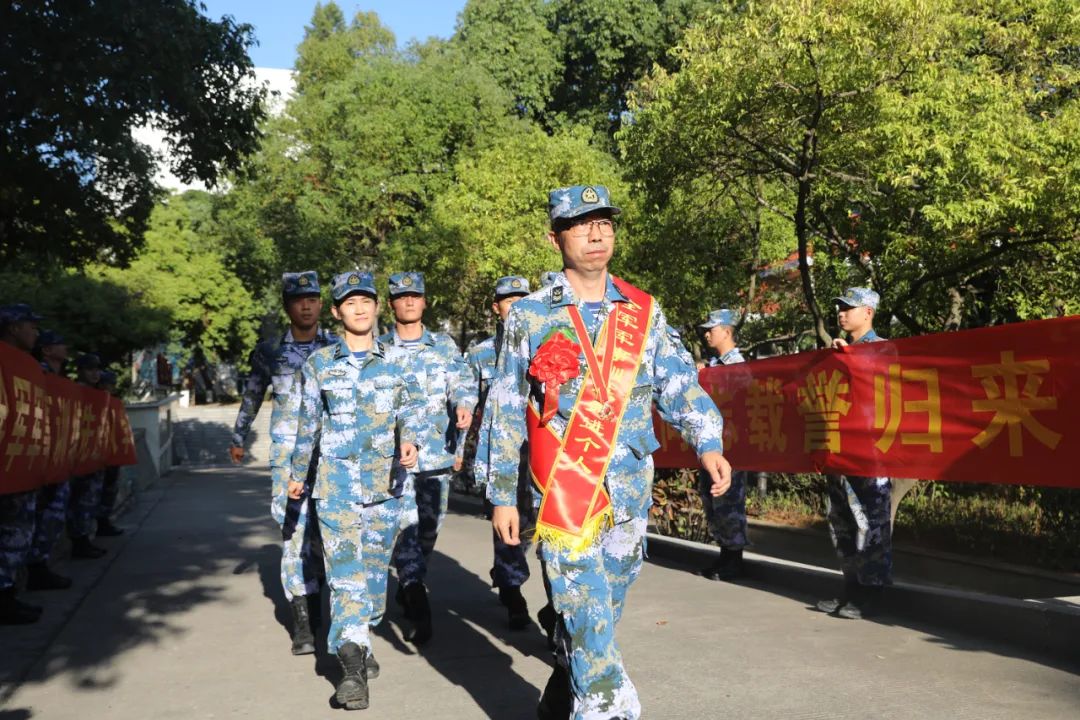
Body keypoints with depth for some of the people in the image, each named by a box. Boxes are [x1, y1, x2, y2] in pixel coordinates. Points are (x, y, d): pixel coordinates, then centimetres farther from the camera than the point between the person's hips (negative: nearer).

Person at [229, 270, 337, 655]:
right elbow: (251, 398, 19)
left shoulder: (338, 348, 4)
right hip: (287, 454, 0)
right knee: (294, 531, -6)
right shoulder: (270, 352, 7)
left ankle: (315, 598, 24)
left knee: (327, 530, 5)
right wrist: (238, 439, 25)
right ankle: (302, 622, -1)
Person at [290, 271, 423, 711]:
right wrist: (298, 474, 17)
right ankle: (352, 666, -8)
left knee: (375, 568, 11)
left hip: (388, 480, 2)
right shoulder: (318, 364, 5)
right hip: (337, 481, -1)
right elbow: (308, 424, 12)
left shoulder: (397, 360, 6)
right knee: (345, 569, -9)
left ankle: (359, 641, 31)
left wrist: (409, 439, -23)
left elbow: (412, 405, -2)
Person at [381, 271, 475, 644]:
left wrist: (464, 404, -25)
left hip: (437, 453, 2)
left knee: (429, 528, 12)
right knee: (404, 527, -11)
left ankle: (409, 589, 34)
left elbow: (462, 379, -4)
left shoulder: (444, 345, 8)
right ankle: (419, 607, -9)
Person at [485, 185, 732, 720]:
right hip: (563, 493, -3)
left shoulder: (644, 312, 6)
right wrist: (502, 495, 2)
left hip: (631, 494, 4)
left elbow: (680, 385, 5)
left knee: (600, 617, 15)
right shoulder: (529, 316, 0)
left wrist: (708, 443, -13)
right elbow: (505, 412, 3)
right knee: (588, 622, -8)